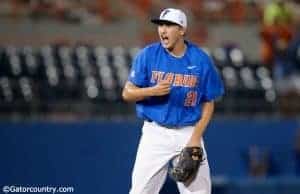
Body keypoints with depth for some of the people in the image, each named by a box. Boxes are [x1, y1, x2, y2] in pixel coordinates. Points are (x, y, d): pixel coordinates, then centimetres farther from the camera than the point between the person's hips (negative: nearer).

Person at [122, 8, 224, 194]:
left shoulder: (201, 60, -2)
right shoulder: (148, 55, -3)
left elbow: (208, 103, 4)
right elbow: (127, 93, -1)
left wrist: (196, 137, -8)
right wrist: (153, 91, -21)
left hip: (189, 134, 1)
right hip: (155, 134, -1)